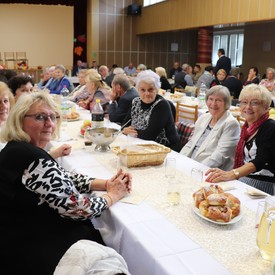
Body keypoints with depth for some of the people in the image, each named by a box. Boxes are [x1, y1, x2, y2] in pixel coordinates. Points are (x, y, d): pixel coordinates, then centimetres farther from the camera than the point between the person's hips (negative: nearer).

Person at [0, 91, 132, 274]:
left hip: (24, 236, 9)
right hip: (29, 254, -9)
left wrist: (106, 184, -2)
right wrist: (113, 195, -8)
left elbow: (65, 178, 10)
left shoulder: (21, 149, 4)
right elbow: (75, 207, -25)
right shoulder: (31, 158, -27)